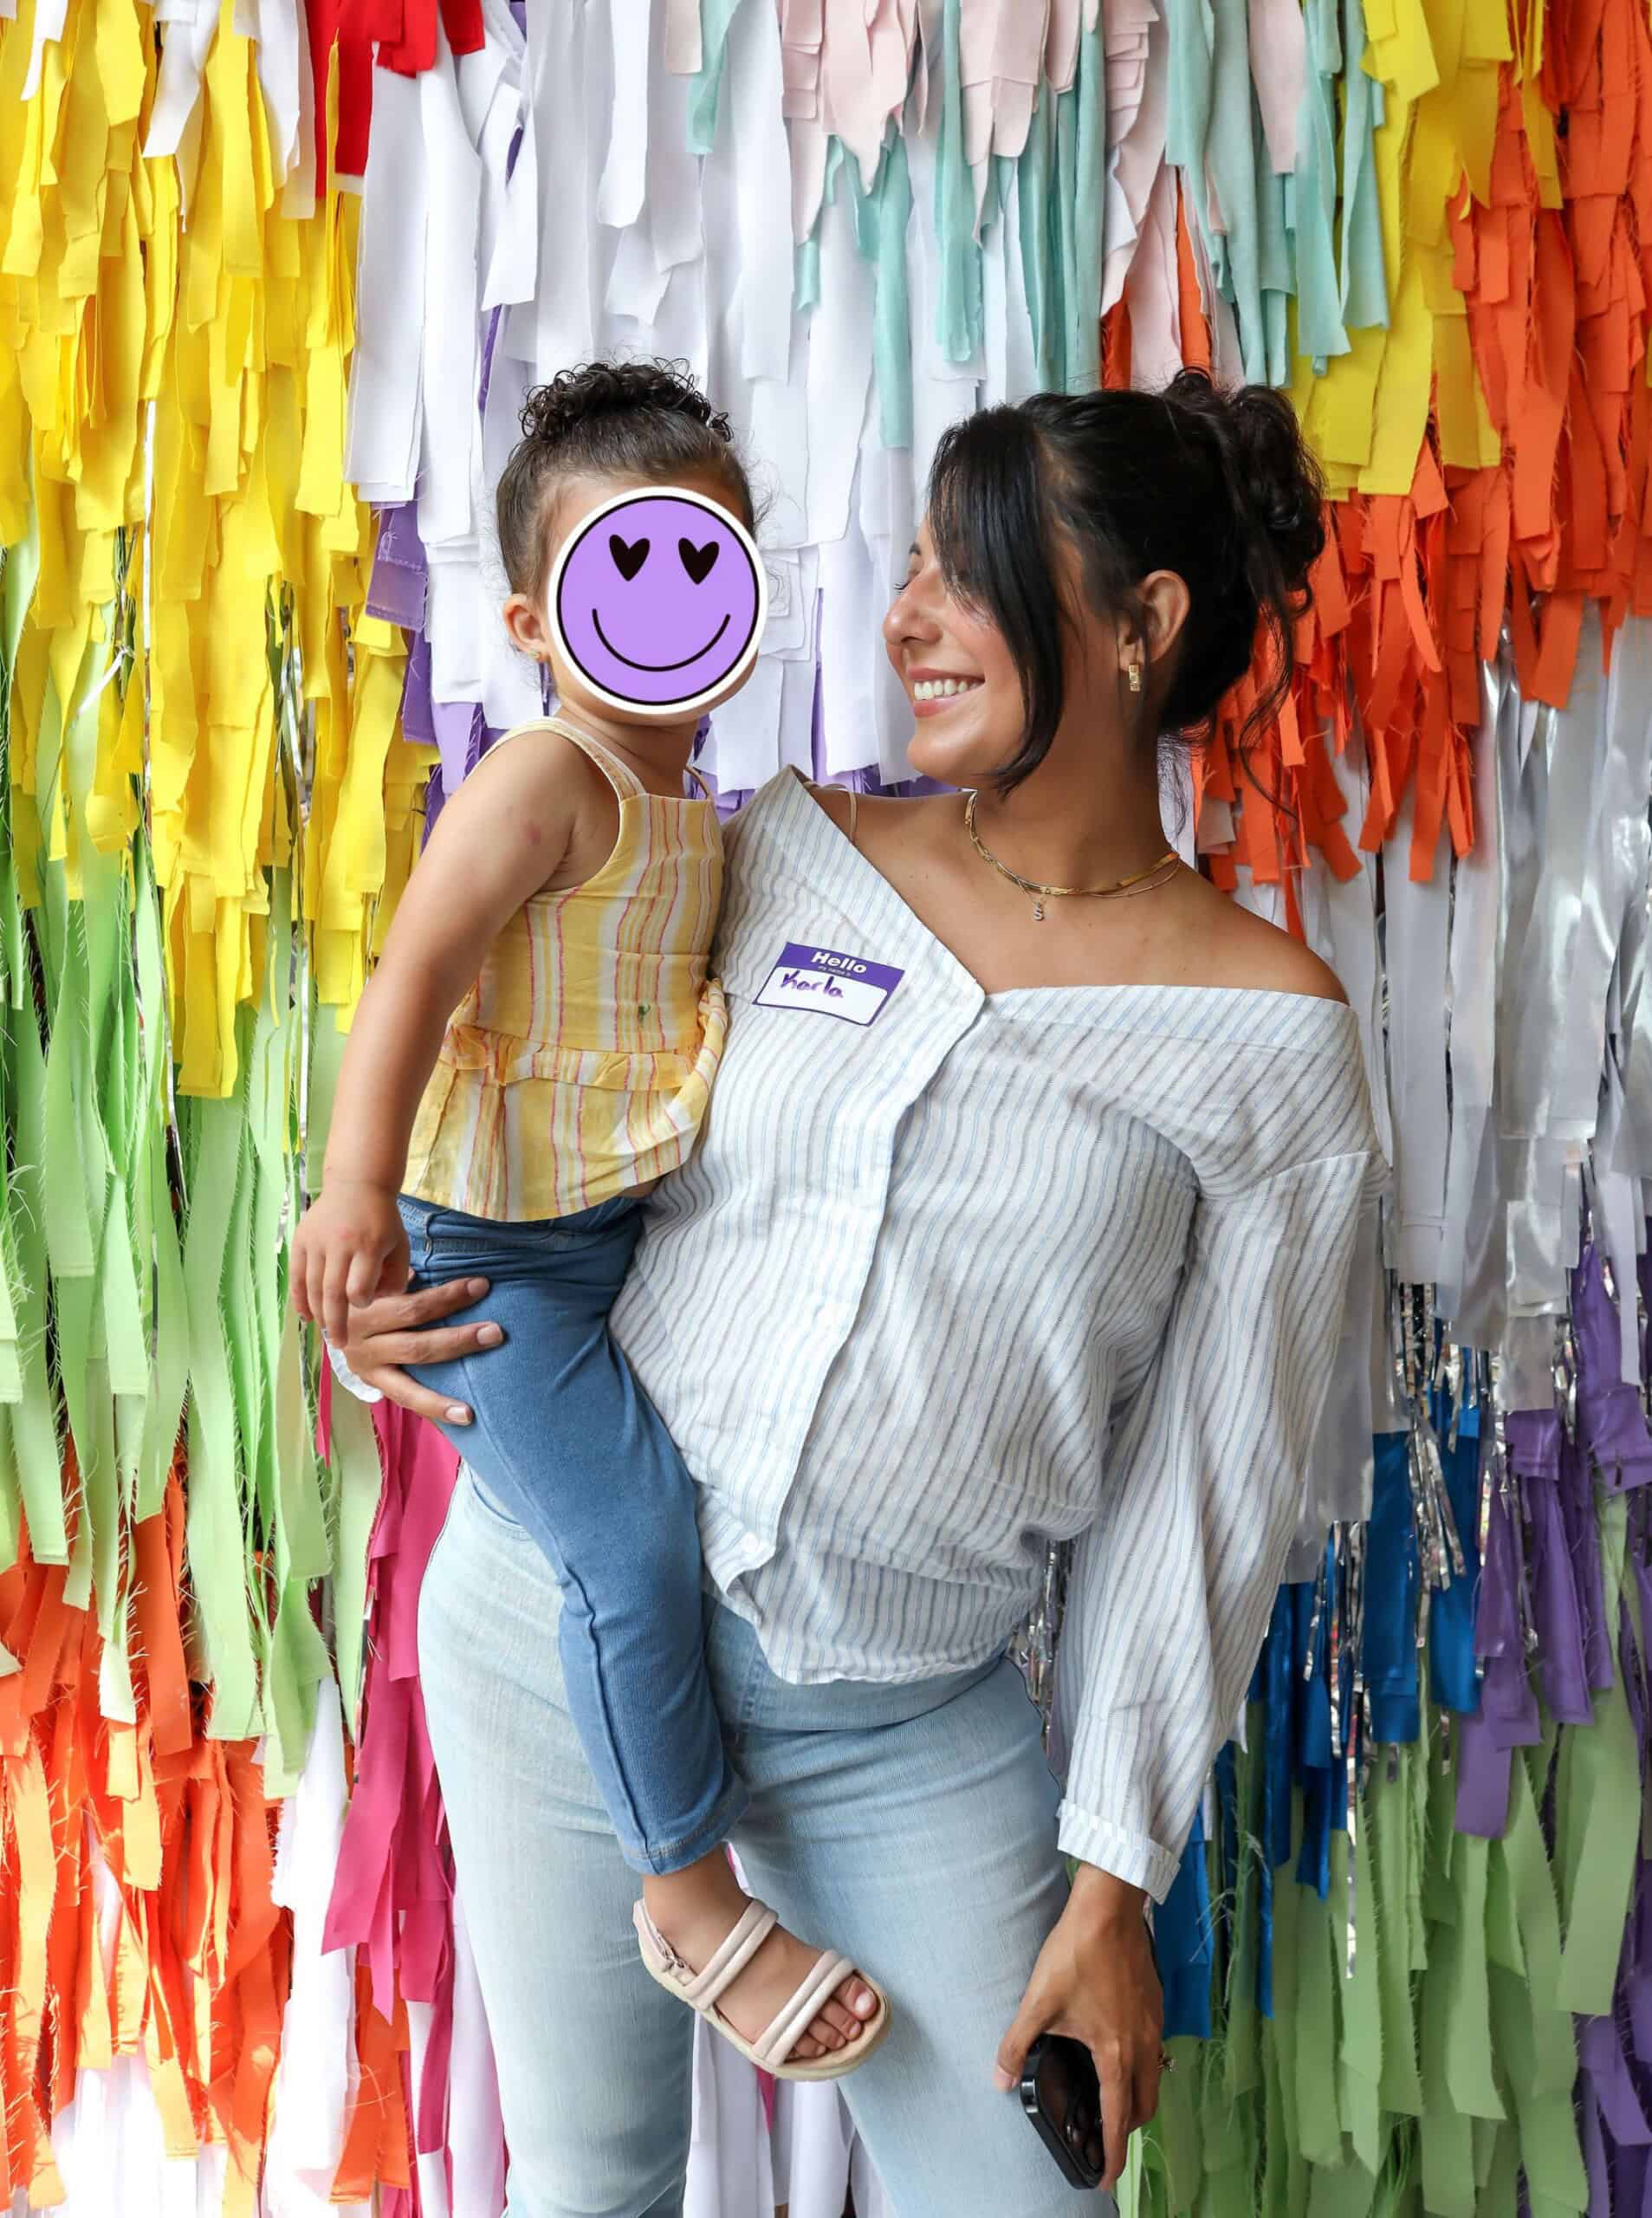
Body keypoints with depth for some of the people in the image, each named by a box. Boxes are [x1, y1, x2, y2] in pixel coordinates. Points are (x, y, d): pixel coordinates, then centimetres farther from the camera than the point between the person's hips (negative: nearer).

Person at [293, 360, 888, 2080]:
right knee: (632, 1532, -16)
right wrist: (358, 1186, -37)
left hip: (629, 1222, 10)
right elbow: (415, 973, -27)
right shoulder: (547, 778, -17)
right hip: (490, 1249, -10)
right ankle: (691, 1897, 0)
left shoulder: (687, 808, 12)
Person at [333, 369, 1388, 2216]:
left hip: (915, 1715, -1)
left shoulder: (1271, 1043, -7)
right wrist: (379, 1295, -4)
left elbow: (1200, 1488, -5)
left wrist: (1115, 1873, -4)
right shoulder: (785, 856, 0)